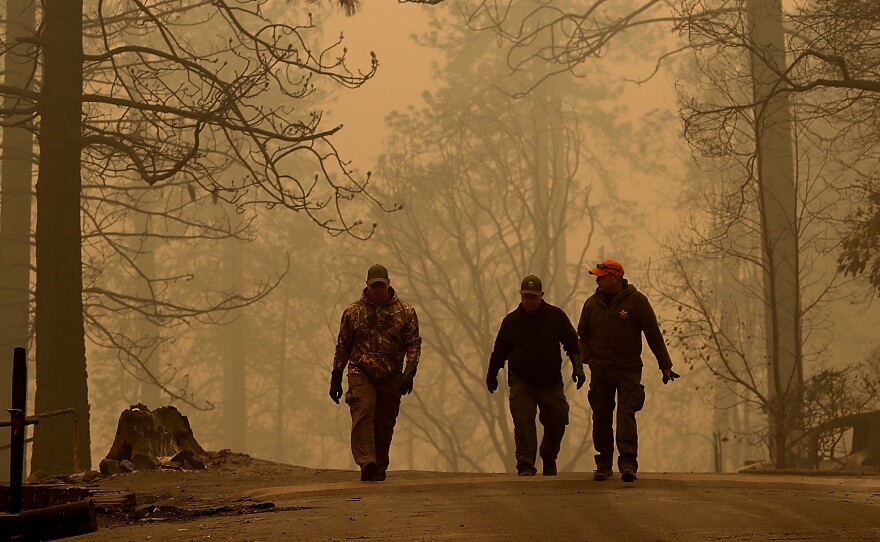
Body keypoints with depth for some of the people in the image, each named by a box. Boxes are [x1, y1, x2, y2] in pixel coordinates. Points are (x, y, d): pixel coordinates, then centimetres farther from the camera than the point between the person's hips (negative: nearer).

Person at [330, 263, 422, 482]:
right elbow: (342, 346, 10)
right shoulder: (353, 312, 5)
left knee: (385, 425, 5)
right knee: (363, 414, -22)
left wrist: (409, 371, -12)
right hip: (361, 374, -1)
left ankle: (379, 470, 16)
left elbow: (414, 343, 3)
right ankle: (366, 463, -33)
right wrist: (336, 378, 9)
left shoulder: (405, 312, 5)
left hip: (392, 378, 1)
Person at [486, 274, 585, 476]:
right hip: (521, 382, -1)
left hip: (551, 382, 1)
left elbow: (572, 344, 8)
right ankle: (525, 465, -14)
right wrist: (491, 375, 19)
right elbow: (499, 351, 12)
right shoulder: (511, 321, 2)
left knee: (556, 423, 5)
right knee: (523, 422, -15)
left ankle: (549, 461, 29)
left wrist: (578, 367, -3)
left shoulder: (556, 316, 3)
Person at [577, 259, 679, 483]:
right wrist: (588, 358, 2)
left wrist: (665, 365, -1)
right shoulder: (592, 303, 7)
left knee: (626, 413, -15)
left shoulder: (636, 300, -4)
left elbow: (653, 333, -1)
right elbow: (583, 335, 19)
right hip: (600, 370, 4)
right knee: (601, 417, 4)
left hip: (629, 370, -4)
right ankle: (603, 463, 15)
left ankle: (628, 463, -18)